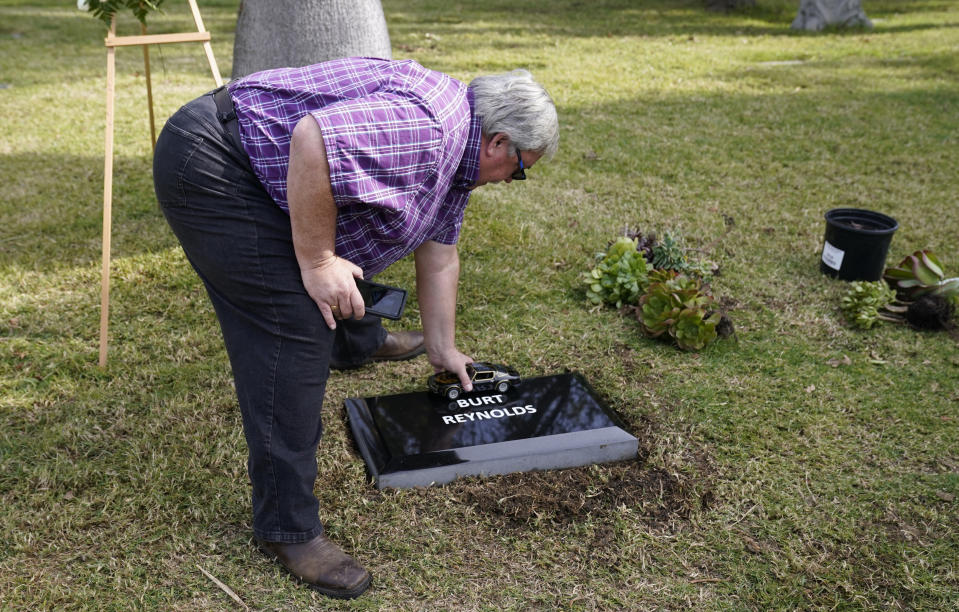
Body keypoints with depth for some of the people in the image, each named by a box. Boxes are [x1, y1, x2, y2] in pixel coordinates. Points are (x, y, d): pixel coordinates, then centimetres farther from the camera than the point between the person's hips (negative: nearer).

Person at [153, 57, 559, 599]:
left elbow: (438, 253, 21)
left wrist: (443, 349, 26)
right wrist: (317, 262, -25)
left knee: (348, 253, 29)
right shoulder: (427, 126, -22)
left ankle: (358, 343, 59)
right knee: (294, 333, -14)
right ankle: (287, 527, -6)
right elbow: (314, 139, -35)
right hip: (212, 166, -11)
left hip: (255, 167, 11)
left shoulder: (456, 150, 13)